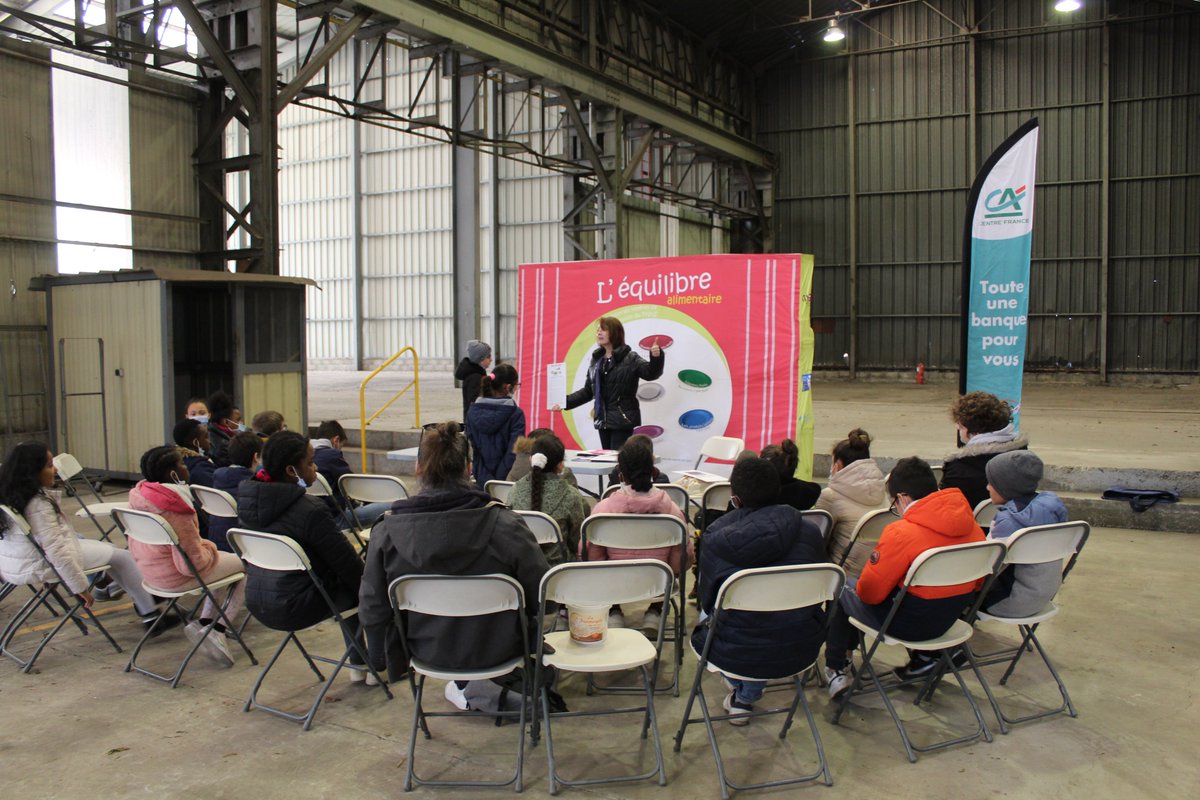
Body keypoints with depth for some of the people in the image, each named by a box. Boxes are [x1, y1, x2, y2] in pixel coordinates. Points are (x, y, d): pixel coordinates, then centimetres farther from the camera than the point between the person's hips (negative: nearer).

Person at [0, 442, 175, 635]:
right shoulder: (38, 505, -28)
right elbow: (57, 552, -28)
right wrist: (81, 587, -22)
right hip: (39, 566, -9)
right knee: (121, 556, 2)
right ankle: (150, 615, 6)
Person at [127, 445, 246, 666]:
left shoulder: (138, 496, -2)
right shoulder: (175, 507, -27)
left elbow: (135, 547, 12)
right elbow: (193, 561, -25)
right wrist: (209, 549, -3)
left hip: (150, 571, 9)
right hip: (176, 576, -9)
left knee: (223, 561, 26)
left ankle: (205, 623, 17)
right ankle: (217, 630, 5)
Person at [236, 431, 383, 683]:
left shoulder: (248, 501, 1)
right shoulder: (310, 510, -24)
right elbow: (347, 563, -14)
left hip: (256, 603, 8)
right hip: (294, 608, -8)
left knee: (348, 580, 28)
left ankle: (358, 664, 35)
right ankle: (378, 665, 20)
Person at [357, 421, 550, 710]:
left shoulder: (388, 530, -18)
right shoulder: (503, 523, -23)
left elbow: (372, 614, -11)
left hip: (427, 651, 2)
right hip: (495, 649, -2)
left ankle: (465, 687, 44)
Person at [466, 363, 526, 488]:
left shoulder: (472, 412, 1)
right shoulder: (516, 414, -12)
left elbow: (471, 446, -1)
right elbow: (514, 453, -16)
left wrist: (486, 480, -2)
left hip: (482, 479, 4)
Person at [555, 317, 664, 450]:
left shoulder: (630, 358, -5)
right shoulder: (596, 360, 12)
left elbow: (650, 373, -19)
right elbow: (588, 391, 16)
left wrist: (656, 358, -38)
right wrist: (565, 402, 8)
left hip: (623, 421, -6)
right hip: (603, 421, 6)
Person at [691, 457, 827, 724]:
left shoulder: (716, 539, -11)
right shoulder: (809, 532, -5)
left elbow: (707, 599, 3)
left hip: (737, 654, -1)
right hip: (801, 652, 2)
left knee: (707, 615, 30)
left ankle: (740, 689, 38)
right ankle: (746, 698, 34)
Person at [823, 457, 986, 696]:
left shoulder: (902, 532, -24)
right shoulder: (971, 527, -5)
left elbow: (869, 591, -17)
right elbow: (977, 582, 8)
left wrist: (857, 586, 5)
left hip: (907, 624, -6)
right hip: (948, 621, 6)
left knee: (840, 588, 16)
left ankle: (837, 670, 17)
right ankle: (923, 656, 24)